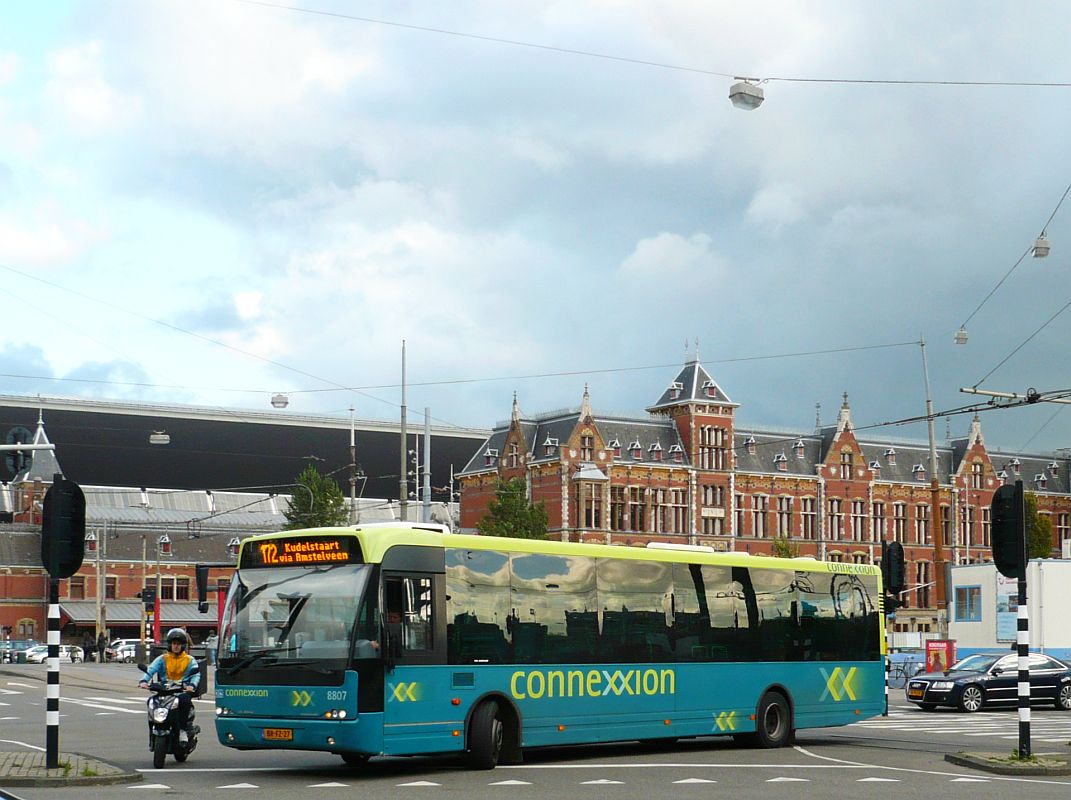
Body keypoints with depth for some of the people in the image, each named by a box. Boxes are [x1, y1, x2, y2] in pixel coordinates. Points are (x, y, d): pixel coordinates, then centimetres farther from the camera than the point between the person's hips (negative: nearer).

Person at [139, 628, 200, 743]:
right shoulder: (162, 659, 15)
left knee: (184, 699, -35)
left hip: (182, 690, -2)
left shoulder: (190, 660, 13)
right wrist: (144, 680, -23)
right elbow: (151, 669, -2)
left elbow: (196, 674, -3)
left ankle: (183, 730, -24)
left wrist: (192, 685, -26)